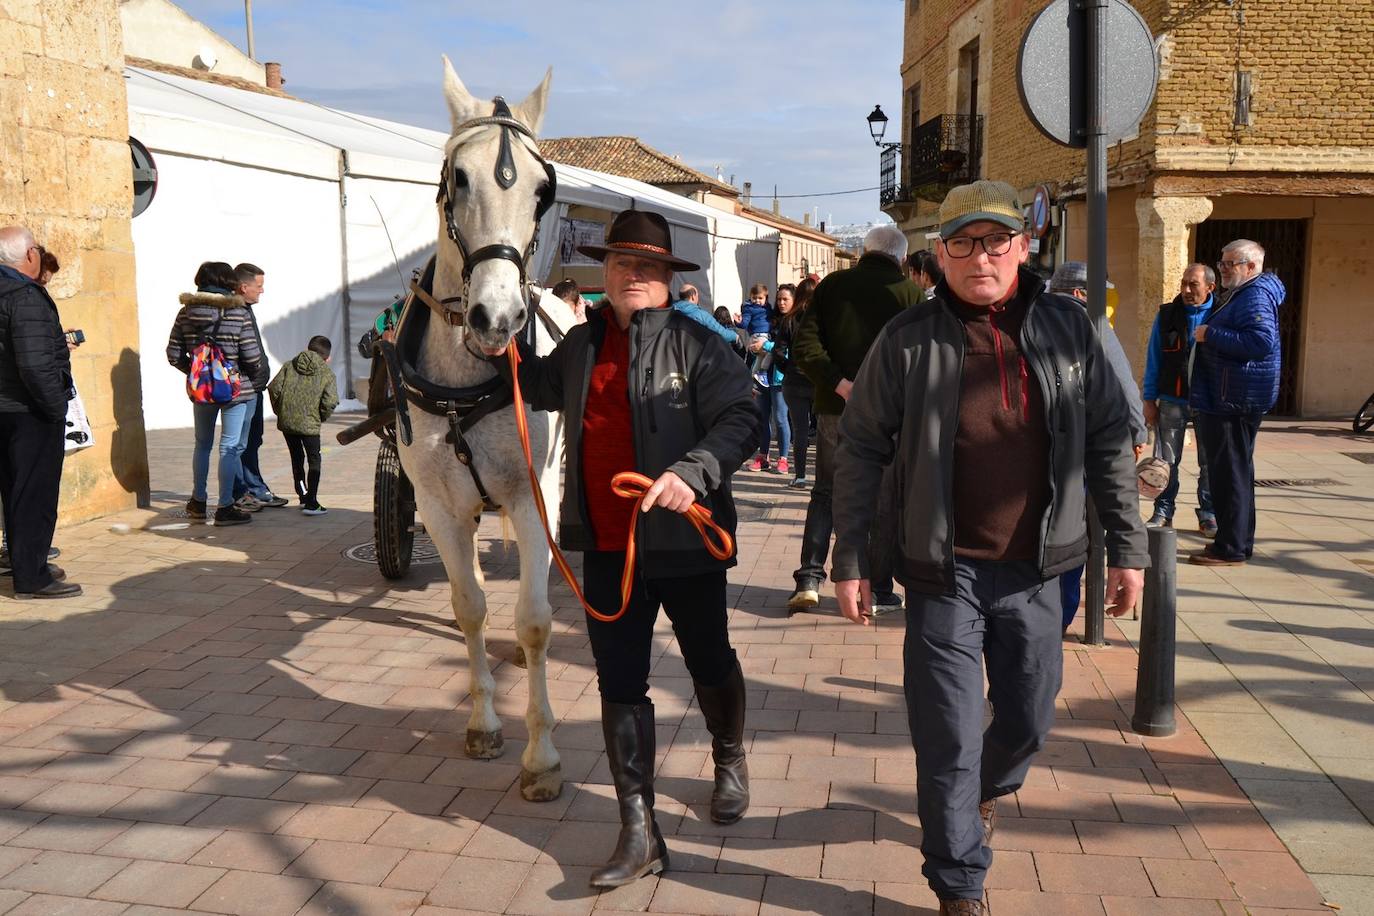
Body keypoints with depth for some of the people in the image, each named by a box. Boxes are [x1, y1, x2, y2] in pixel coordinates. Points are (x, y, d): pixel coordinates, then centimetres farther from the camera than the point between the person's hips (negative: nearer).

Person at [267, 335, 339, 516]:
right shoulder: (327, 373, 0)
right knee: (314, 460, 5)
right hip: (309, 423, -4)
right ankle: (311, 503, -2)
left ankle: (303, 496, 29)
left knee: (297, 458, 19)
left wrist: (279, 410, 13)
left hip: (286, 421, 4)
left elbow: (274, 388, 0)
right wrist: (321, 418, 5)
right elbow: (330, 401, -12)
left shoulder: (289, 365, 10)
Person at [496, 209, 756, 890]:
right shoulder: (582, 343, 9)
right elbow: (541, 385, 31)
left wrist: (693, 472, -34)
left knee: (709, 665, 17)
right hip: (608, 546, 5)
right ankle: (639, 834, 15)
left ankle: (729, 760, 48)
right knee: (619, 687, 5)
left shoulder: (695, 342, -10)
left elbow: (739, 420, -19)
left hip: (682, 540, -4)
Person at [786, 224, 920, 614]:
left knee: (824, 493, 15)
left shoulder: (833, 284, 3)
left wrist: (839, 383, -12)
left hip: (835, 408, 2)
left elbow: (804, 345, -7)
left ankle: (809, 579, 7)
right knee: (884, 501, 9)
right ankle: (880, 590, 12)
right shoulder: (910, 293, -3)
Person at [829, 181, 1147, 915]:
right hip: (943, 572, -3)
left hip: (1033, 569, 3)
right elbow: (861, 448, -2)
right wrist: (849, 559, -4)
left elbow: (1109, 440, 5)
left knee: (1030, 717, 17)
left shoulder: (1067, 327, 0)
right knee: (949, 738, 2)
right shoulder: (909, 338, -7)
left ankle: (986, 790, 50)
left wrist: (1127, 544, 3)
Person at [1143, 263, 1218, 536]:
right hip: (1172, 401, 0)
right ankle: (1163, 513, 14)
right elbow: (1153, 360, 4)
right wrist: (1149, 399, 1)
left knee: (1210, 463, 7)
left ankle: (1208, 515, 18)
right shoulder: (1167, 315, 2)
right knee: (1167, 461, 3)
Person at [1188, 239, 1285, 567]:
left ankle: (1232, 549, -1)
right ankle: (1238, 542, 26)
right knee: (1233, 472, 17)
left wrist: (1211, 334, -23)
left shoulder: (1255, 297, -15)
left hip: (1234, 401, -11)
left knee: (1230, 473, -7)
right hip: (1225, 400, 11)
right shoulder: (1243, 294, 19)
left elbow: (1262, 343, -29)